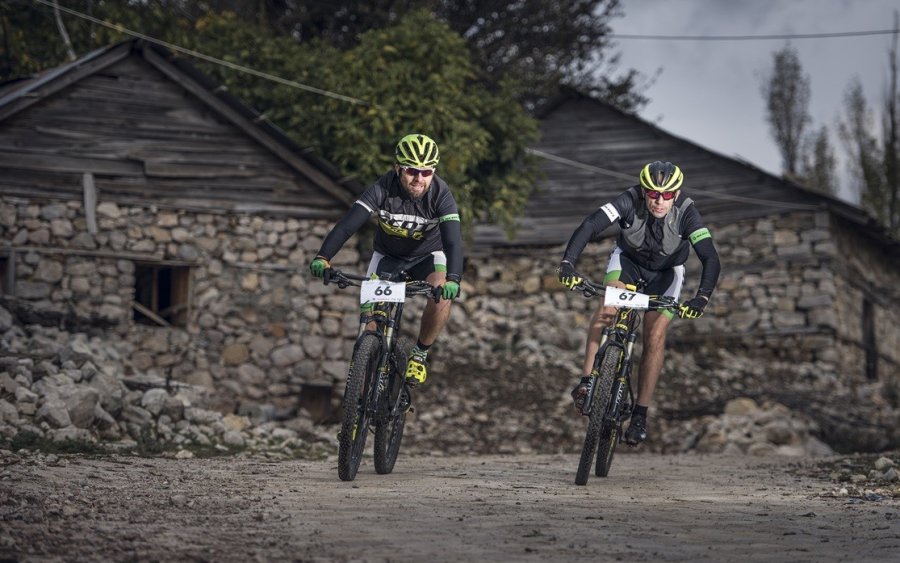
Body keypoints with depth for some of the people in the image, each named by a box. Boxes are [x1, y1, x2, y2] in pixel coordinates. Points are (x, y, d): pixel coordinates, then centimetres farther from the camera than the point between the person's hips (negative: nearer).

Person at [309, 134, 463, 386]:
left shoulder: (441, 194, -30)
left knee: (442, 296, -29)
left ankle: (420, 354, -5)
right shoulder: (383, 189, -29)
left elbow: (453, 241, -40)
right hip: (387, 256, 1)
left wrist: (453, 279, -59)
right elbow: (347, 224, -38)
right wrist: (323, 257, -54)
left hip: (428, 255, -1)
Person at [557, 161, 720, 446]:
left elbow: (710, 258, -40)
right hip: (627, 259, 0)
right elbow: (590, 225, -41)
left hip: (666, 272, 0)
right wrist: (567, 262, -56)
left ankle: (640, 414, -4)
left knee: (655, 336, -14)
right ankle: (586, 380, -29)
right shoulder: (630, 201, -32)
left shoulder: (686, 213, -32)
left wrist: (702, 297, -56)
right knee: (609, 305, -30)